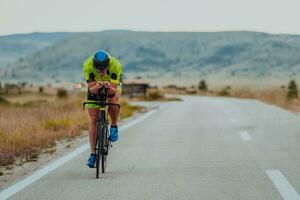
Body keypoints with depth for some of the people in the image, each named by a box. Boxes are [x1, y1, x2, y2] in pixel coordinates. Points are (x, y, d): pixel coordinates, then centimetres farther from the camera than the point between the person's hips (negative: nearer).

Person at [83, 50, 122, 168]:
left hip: (113, 84, -1)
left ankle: (114, 126, -5)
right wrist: (97, 87, -54)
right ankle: (93, 154, 0)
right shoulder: (87, 65, -35)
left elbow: (113, 91, -37)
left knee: (113, 100, -34)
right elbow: (91, 90, -33)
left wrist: (108, 87, -58)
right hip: (95, 86, 1)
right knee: (93, 119, -6)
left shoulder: (115, 65, -37)